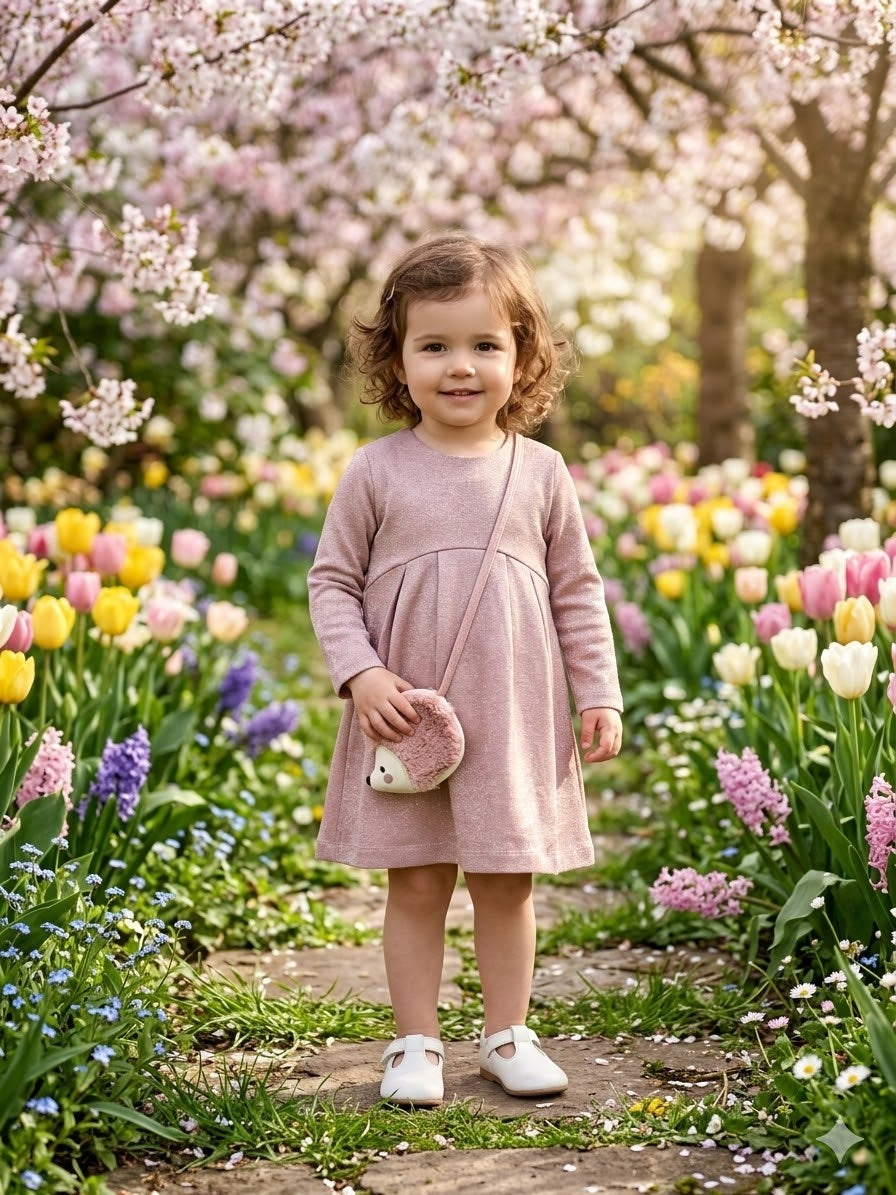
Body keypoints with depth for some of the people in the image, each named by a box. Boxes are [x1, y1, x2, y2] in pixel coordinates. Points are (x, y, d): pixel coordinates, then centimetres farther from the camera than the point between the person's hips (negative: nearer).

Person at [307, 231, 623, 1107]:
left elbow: (577, 590, 8)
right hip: (407, 720, -1)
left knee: (505, 883, 9)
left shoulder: (540, 473, 2)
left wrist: (599, 695, 4)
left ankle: (506, 1034, 23)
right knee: (415, 884, 5)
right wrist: (360, 673, -12)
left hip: (517, 717, 1)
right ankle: (415, 1043, 17)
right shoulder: (377, 472, -3)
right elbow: (332, 581, 1)